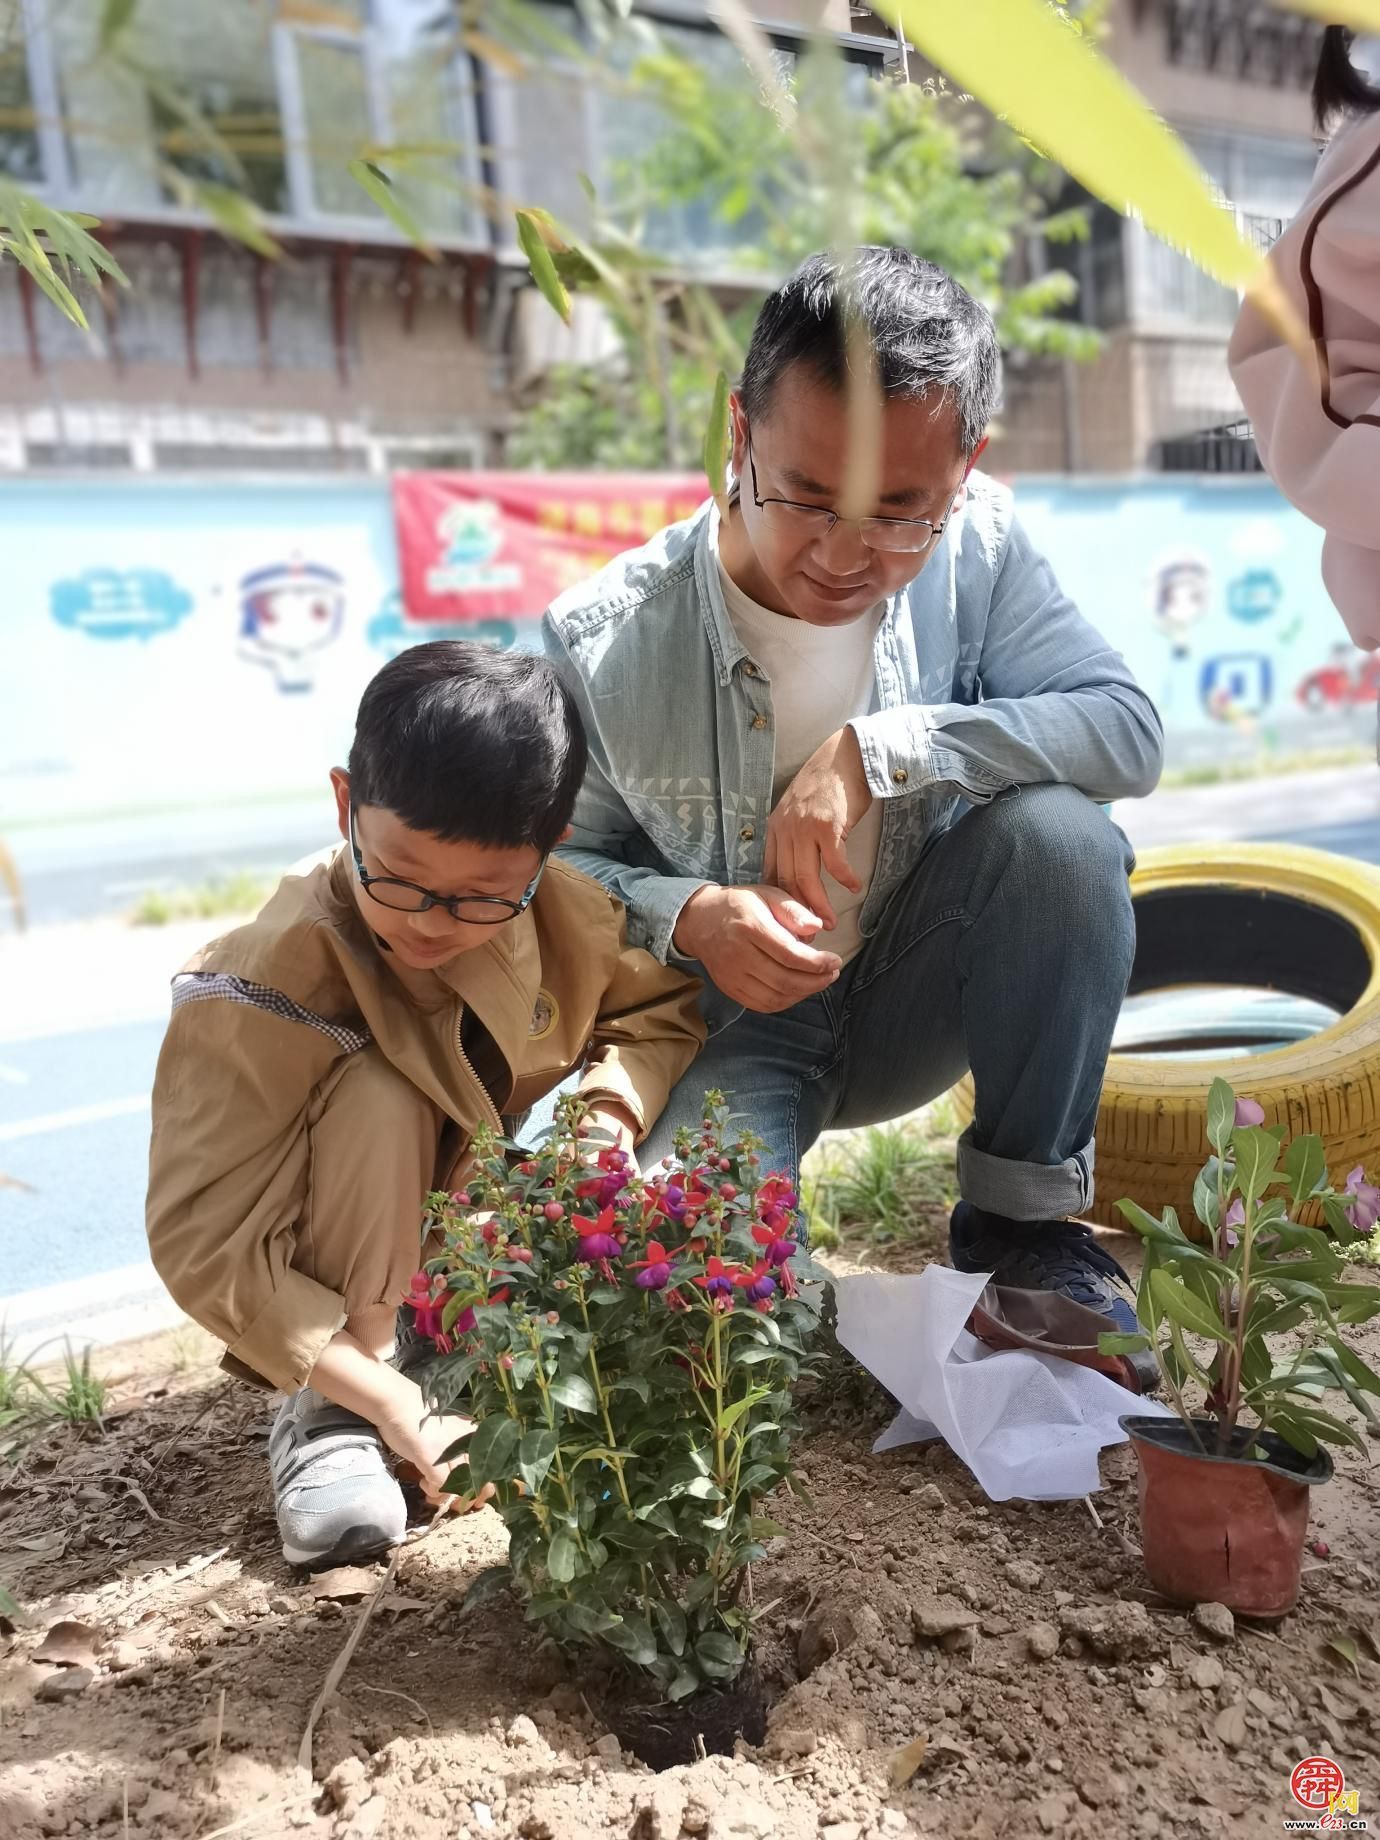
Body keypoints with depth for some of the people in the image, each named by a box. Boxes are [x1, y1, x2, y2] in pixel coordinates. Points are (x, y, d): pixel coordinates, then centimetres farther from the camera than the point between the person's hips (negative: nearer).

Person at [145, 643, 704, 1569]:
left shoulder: (569, 915, -20)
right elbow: (210, 1246, -29)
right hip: (346, 1279, -3)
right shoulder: (267, 986, -31)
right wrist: (397, 1407, -33)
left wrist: (610, 1117, -23)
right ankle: (326, 1416, -17)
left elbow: (662, 1007, -1)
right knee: (374, 1098, -33)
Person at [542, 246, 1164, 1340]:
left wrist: (877, 749, -28)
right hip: (725, 1028, -2)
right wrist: (686, 915, -28)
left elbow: (1128, 732, -19)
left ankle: (1022, 1215, -6)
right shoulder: (601, 645, -18)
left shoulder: (975, 548, -12)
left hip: (914, 995, 3)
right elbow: (559, 862, -7)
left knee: (1059, 830, -27)